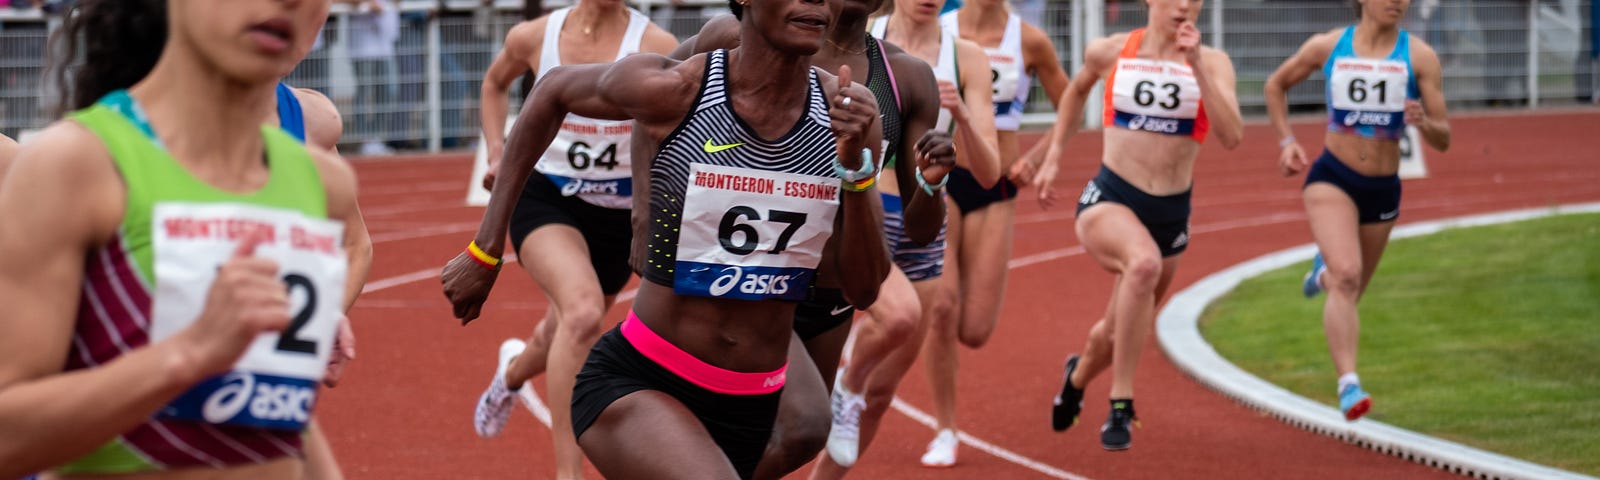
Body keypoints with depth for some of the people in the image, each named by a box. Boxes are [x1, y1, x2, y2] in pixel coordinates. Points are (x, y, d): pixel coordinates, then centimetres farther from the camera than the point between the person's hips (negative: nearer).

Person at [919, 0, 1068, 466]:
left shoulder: (1030, 41, -2)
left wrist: (1035, 158, -5)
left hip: (995, 191, 1)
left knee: (974, 332, -3)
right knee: (939, 316, -10)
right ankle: (945, 432, 8)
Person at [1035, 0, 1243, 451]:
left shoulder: (1212, 62, -5)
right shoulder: (1110, 52, -2)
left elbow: (1230, 137, -20)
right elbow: (1077, 90, 21)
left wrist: (1197, 67, -25)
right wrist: (1053, 158, 18)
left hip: (1171, 213, 3)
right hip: (1108, 200, -2)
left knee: (1118, 332, 18)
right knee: (1144, 263, -37)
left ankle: (1078, 376, 56)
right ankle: (1120, 405, -28)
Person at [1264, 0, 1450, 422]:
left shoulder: (1419, 57, -5)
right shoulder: (1327, 46, -3)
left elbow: (1443, 140, -4)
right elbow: (1276, 85, 16)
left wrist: (1423, 122, -26)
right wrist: (1286, 141, 4)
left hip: (1383, 189, 3)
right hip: (1331, 179, -3)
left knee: (1350, 290, 19)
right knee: (1346, 277, -25)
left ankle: (1324, 271, 56)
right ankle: (1349, 385, -30)